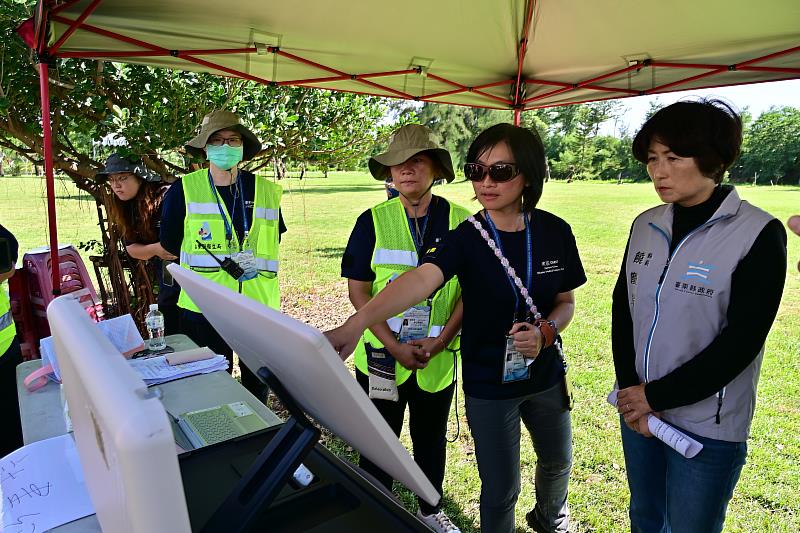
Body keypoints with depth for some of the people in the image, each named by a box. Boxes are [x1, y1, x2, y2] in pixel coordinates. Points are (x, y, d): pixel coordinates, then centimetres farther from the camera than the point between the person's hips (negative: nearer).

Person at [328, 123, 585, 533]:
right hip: (488, 384, -4)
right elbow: (420, 280, -37)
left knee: (557, 461, 27)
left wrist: (546, 332, -21)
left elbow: (566, 302, 2)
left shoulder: (555, 233, -10)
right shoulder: (466, 238, -18)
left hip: (546, 375, 4)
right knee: (500, 489, 8)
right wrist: (354, 325, -53)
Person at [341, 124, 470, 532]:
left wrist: (440, 340, -14)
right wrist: (394, 345, -15)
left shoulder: (460, 222, -5)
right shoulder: (372, 221, -6)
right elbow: (358, 290, -6)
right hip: (381, 356, -1)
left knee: (431, 438, 19)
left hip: (439, 358, 1)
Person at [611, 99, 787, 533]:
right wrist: (630, 390, -7)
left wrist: (656, 396, -15)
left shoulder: (758, 233, -14)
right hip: (637, 408, 5)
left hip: (707, 426, -4)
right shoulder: (646, 225, 1)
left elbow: (742, 341, -18)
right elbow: (622, 309, 3)